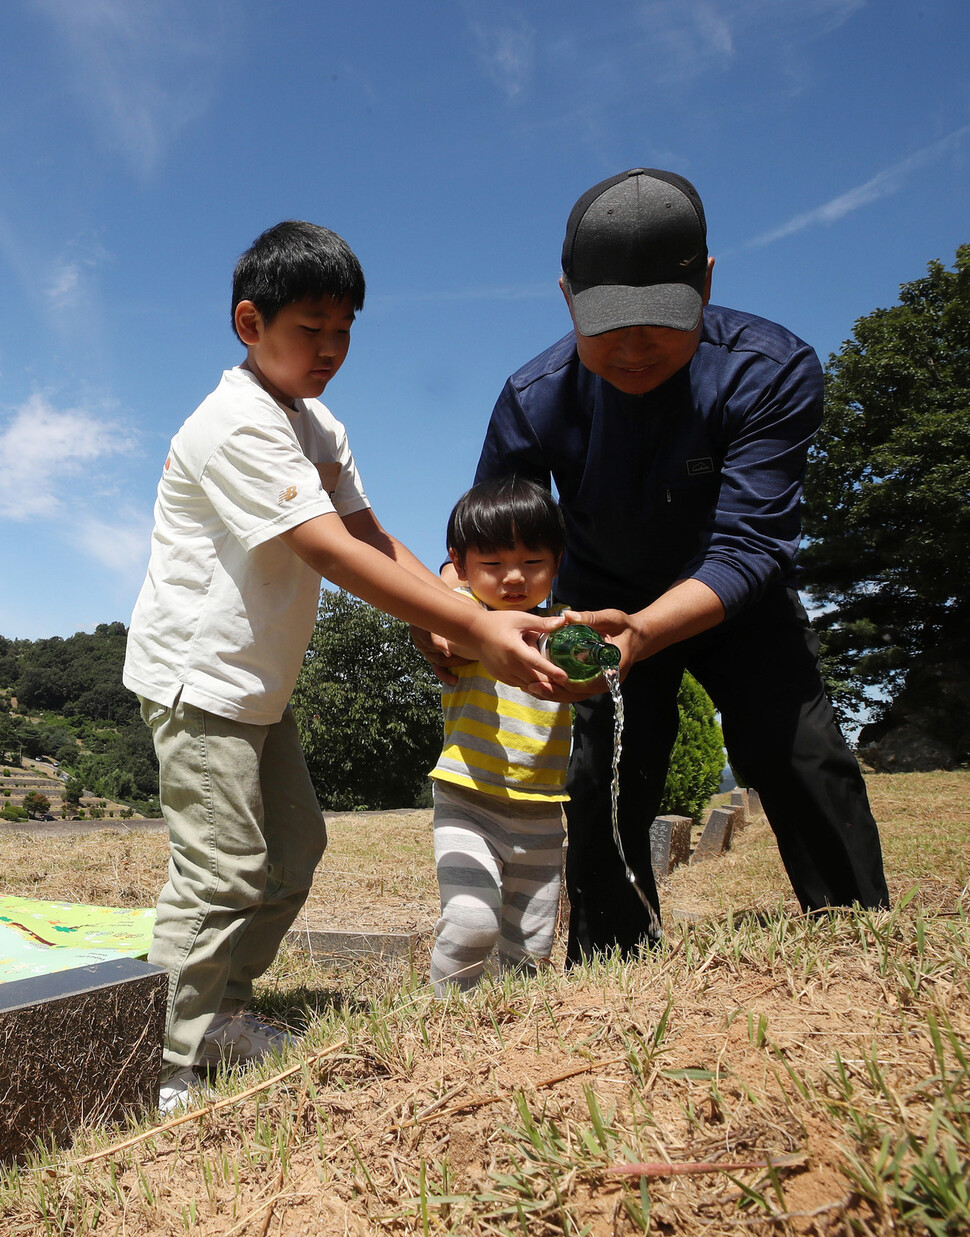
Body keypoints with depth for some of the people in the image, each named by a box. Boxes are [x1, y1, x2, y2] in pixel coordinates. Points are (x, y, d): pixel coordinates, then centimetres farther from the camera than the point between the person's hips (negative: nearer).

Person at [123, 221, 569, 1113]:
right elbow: (333, 554, -31)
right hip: (198, 672, -9)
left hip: (260, 678, 10)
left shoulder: (320, 429, 10)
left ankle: (222, 1013, 29)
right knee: (223, 873, -9)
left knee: (294, 846, 14)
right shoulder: (235, 425, -20)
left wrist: (470, 617, -13)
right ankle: (167, 1074, 5)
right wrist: (472, 630, -36)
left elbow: (374, 539, 2)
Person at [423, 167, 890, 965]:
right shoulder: (536, 399, -23)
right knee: (602, 788, -5)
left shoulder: (773, 371, -30)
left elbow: (744, 548, -36)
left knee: (804, 760, -12)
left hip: (737, 599, -1)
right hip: (608, 603, 1)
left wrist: (641, 631, -54)